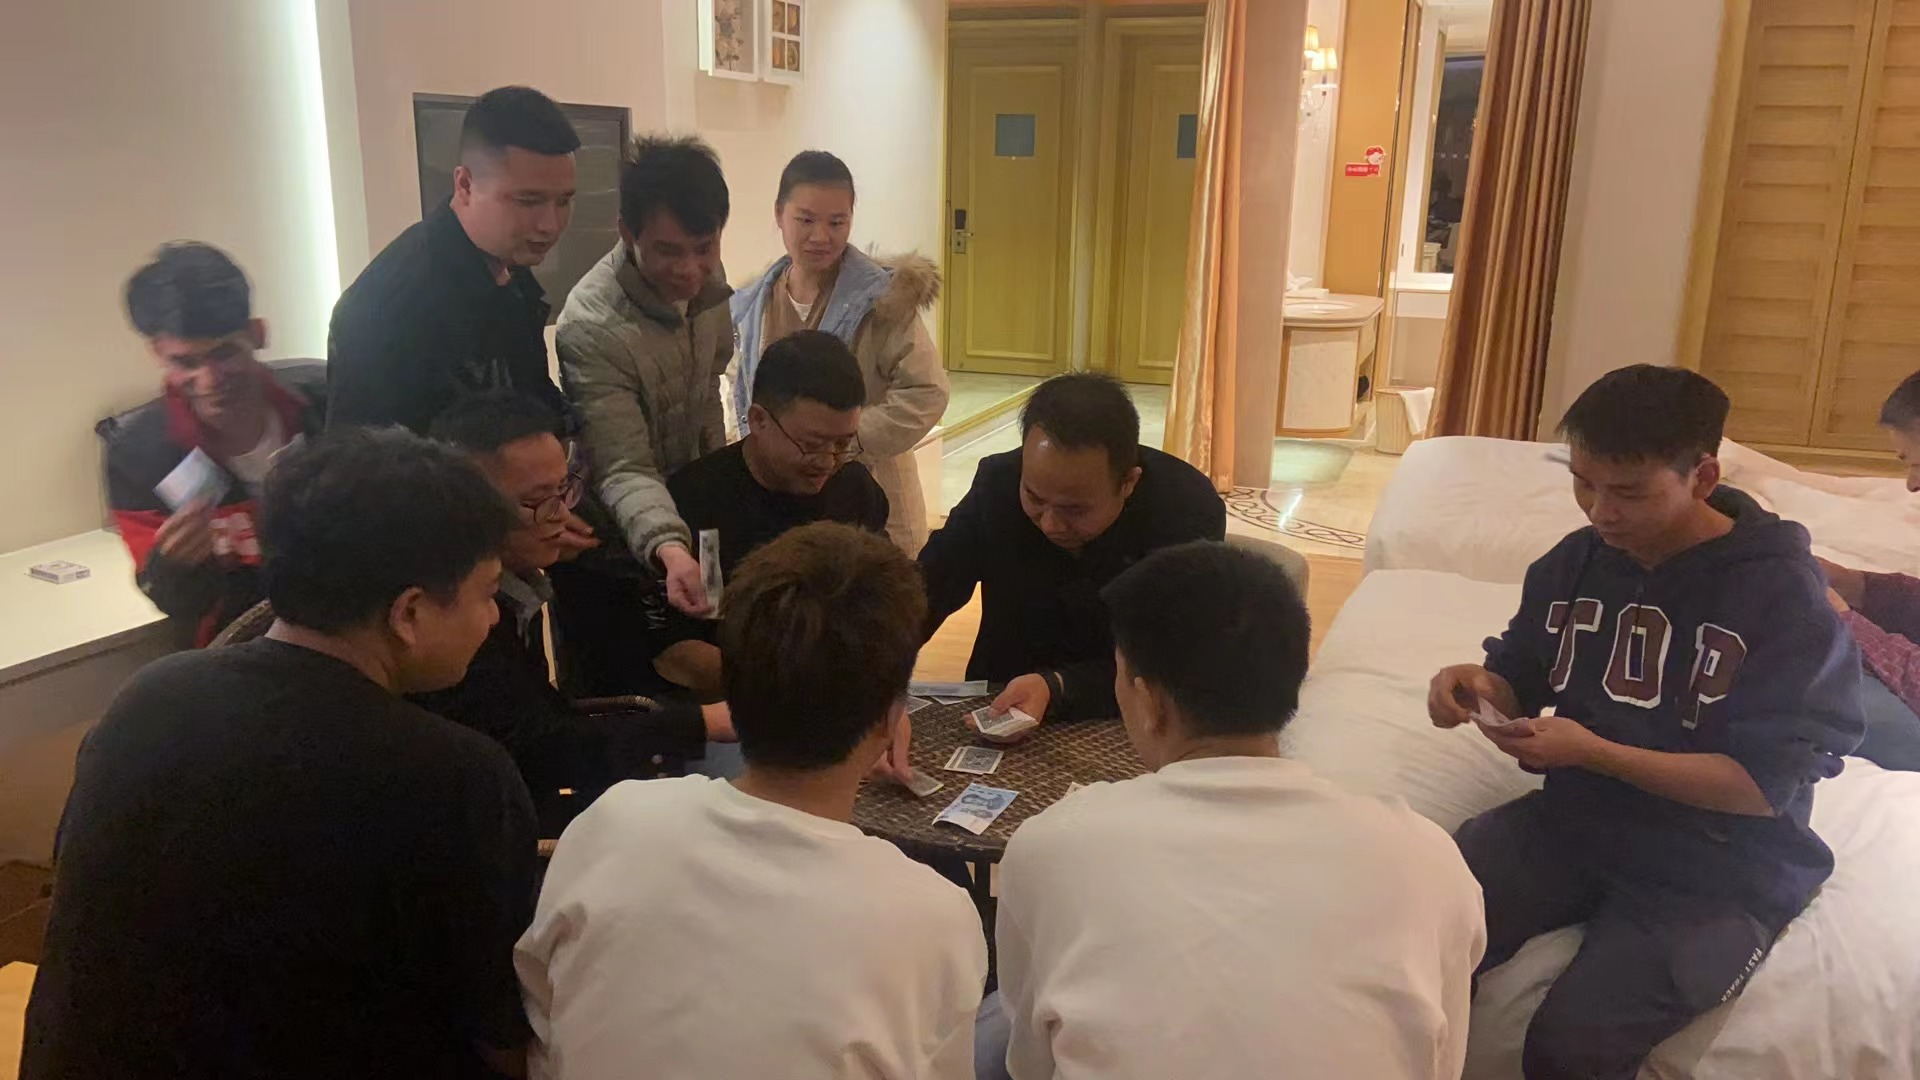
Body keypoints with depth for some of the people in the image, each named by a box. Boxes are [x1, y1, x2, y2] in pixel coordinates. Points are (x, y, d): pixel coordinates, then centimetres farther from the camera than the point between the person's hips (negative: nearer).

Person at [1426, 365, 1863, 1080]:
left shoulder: (1782, 596, -13)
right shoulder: (1575, 561, 3)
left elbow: (1763, 787, -15)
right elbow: (1522, 680, 15)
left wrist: (1594, 752, -24)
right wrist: (1479, 685, -9)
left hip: (1722, 870, -4)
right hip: (1573, 820, 5)